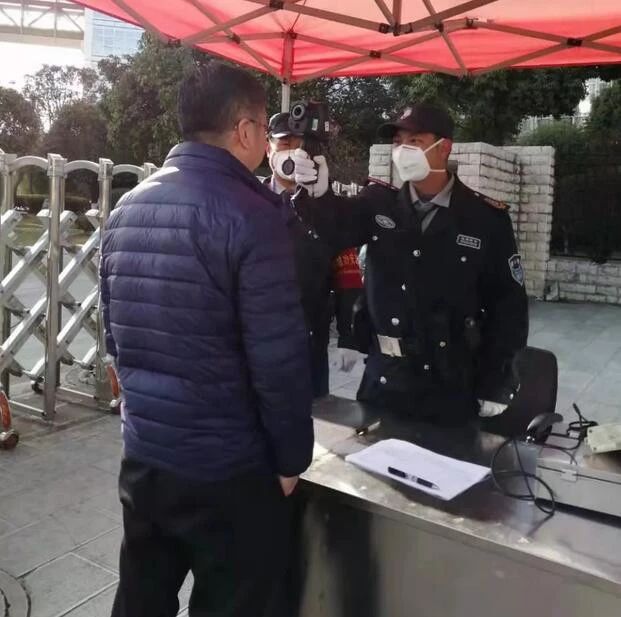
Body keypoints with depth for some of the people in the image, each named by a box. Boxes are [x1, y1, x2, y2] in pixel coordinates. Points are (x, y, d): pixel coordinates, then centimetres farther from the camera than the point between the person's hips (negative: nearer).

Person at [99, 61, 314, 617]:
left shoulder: (126, 210, 5)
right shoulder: (249, 215, -18)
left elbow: (114, 335, 12)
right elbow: (279, 359, -20)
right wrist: (292, 457, -6)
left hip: (143, 456, 7)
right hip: (228, 470, -7)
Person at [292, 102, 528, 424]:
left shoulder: (486, 218, -6)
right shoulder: (379, 202, -1)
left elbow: (508, 303, -2)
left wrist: (495, 383, -3)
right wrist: (318, 193, -42)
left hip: (452, 385, -2)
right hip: (383, 377, 2)